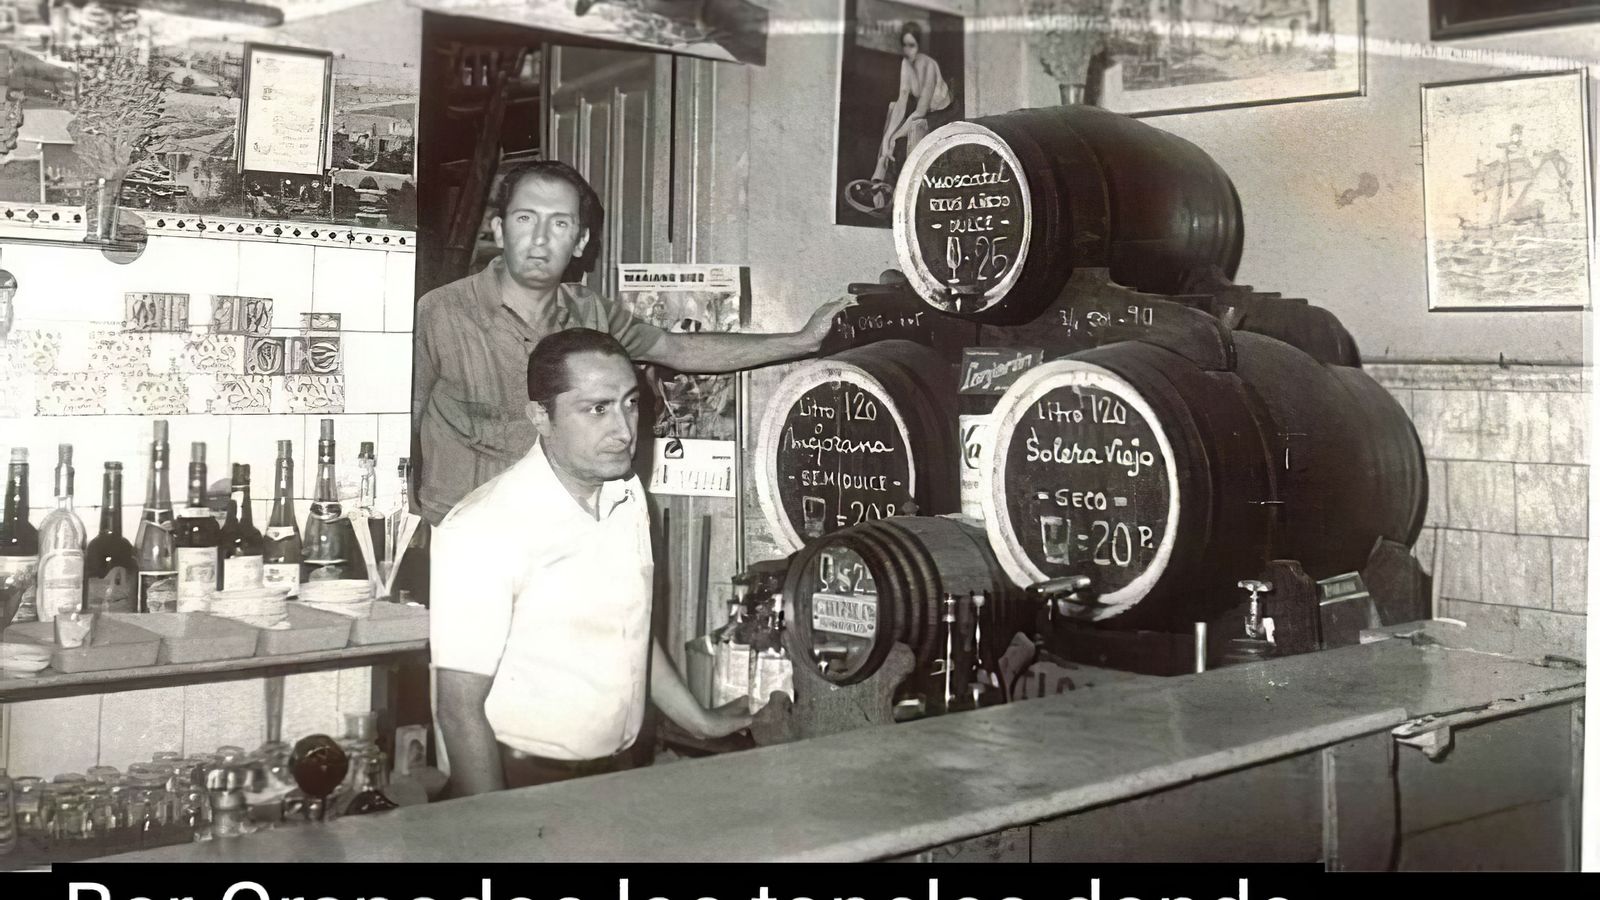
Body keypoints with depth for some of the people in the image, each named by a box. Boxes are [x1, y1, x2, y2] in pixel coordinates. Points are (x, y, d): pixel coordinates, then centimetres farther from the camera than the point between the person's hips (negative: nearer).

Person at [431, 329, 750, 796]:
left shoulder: (628, 495, 2)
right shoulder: (483, 530, -22)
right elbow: (461, 710, -18)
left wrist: (701, 722, 18)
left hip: (617, 772, 6)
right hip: (523, 783, -6)